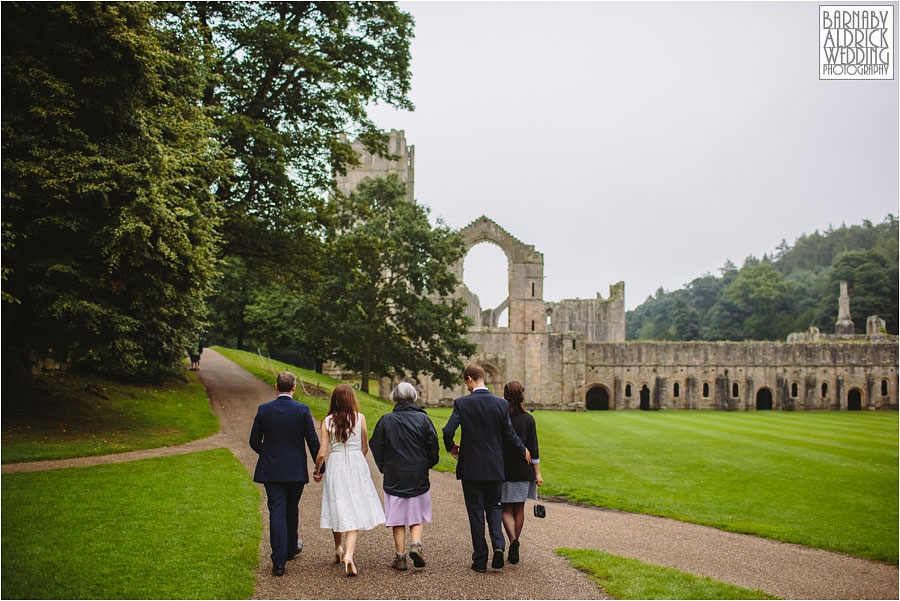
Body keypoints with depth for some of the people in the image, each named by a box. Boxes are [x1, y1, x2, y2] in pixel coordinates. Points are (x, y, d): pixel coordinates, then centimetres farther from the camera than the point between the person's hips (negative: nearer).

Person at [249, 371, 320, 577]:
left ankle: (279, 562, -5)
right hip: (296, 470, 0)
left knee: (276, 512, 0)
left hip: (271, 470, 0)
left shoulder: (263, 410, -3)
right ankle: (291, 547, 38)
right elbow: (313, 441, -5)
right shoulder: (302, 410, -7)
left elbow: (254, 442, 3)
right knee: (292, 509, 18)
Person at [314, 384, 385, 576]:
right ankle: (348, 554, -16)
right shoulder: (359, 418, -2)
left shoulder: (327, 421, -2)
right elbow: (364, 448, 6)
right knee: (355, 512, 0)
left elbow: (322, 453, -4)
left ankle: (338, 549, 33)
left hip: (335, 466, 1)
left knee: (338, 508, 16)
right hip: (357, 466, -1)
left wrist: (317, 471, 14)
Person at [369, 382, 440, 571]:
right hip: (418, 477, 0)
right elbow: (434, 447, -3)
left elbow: (376, 447, 1)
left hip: (393, 477, 0)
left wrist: (384, 468, 15)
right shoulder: (423, 419, -4)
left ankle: (400, 557, 10)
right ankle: (416, 544, -7)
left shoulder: (386, 420, -4)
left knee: (398, 519, 8)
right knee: (417, 515, 14)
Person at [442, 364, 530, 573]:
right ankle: (498, 545, -4)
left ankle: (480, 560, 10)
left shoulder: (462, 403, -10)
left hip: (471, 467, -2)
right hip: (494, 467, 2)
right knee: (493, 506, 18)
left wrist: (451, 446, 6)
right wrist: (523, 451, 19)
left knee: (476, 512, 6)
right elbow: (509, 434, 1)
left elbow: (448, 431, -15)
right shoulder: (501, 404, -3)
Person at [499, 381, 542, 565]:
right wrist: (537, 473, 1)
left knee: (506, 509, 7)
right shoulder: (528, 419, -3)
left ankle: (513, 540, -17)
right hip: (523, 470, 2)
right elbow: (533, 449, -3)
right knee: (519, 508, 12)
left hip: (503, 470, -1)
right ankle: (514, 551, 19)